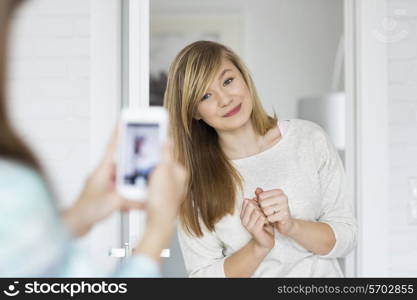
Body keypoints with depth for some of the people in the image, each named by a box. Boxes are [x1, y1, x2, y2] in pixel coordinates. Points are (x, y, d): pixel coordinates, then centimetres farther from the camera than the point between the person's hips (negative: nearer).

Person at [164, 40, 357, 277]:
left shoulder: (310, 139, -1)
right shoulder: (193, 177, -4)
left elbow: (346, 237, -1)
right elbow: (203, 273, -5)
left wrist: (291, 226, -16)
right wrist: (259, 247, -18)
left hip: (318, 272, 0)